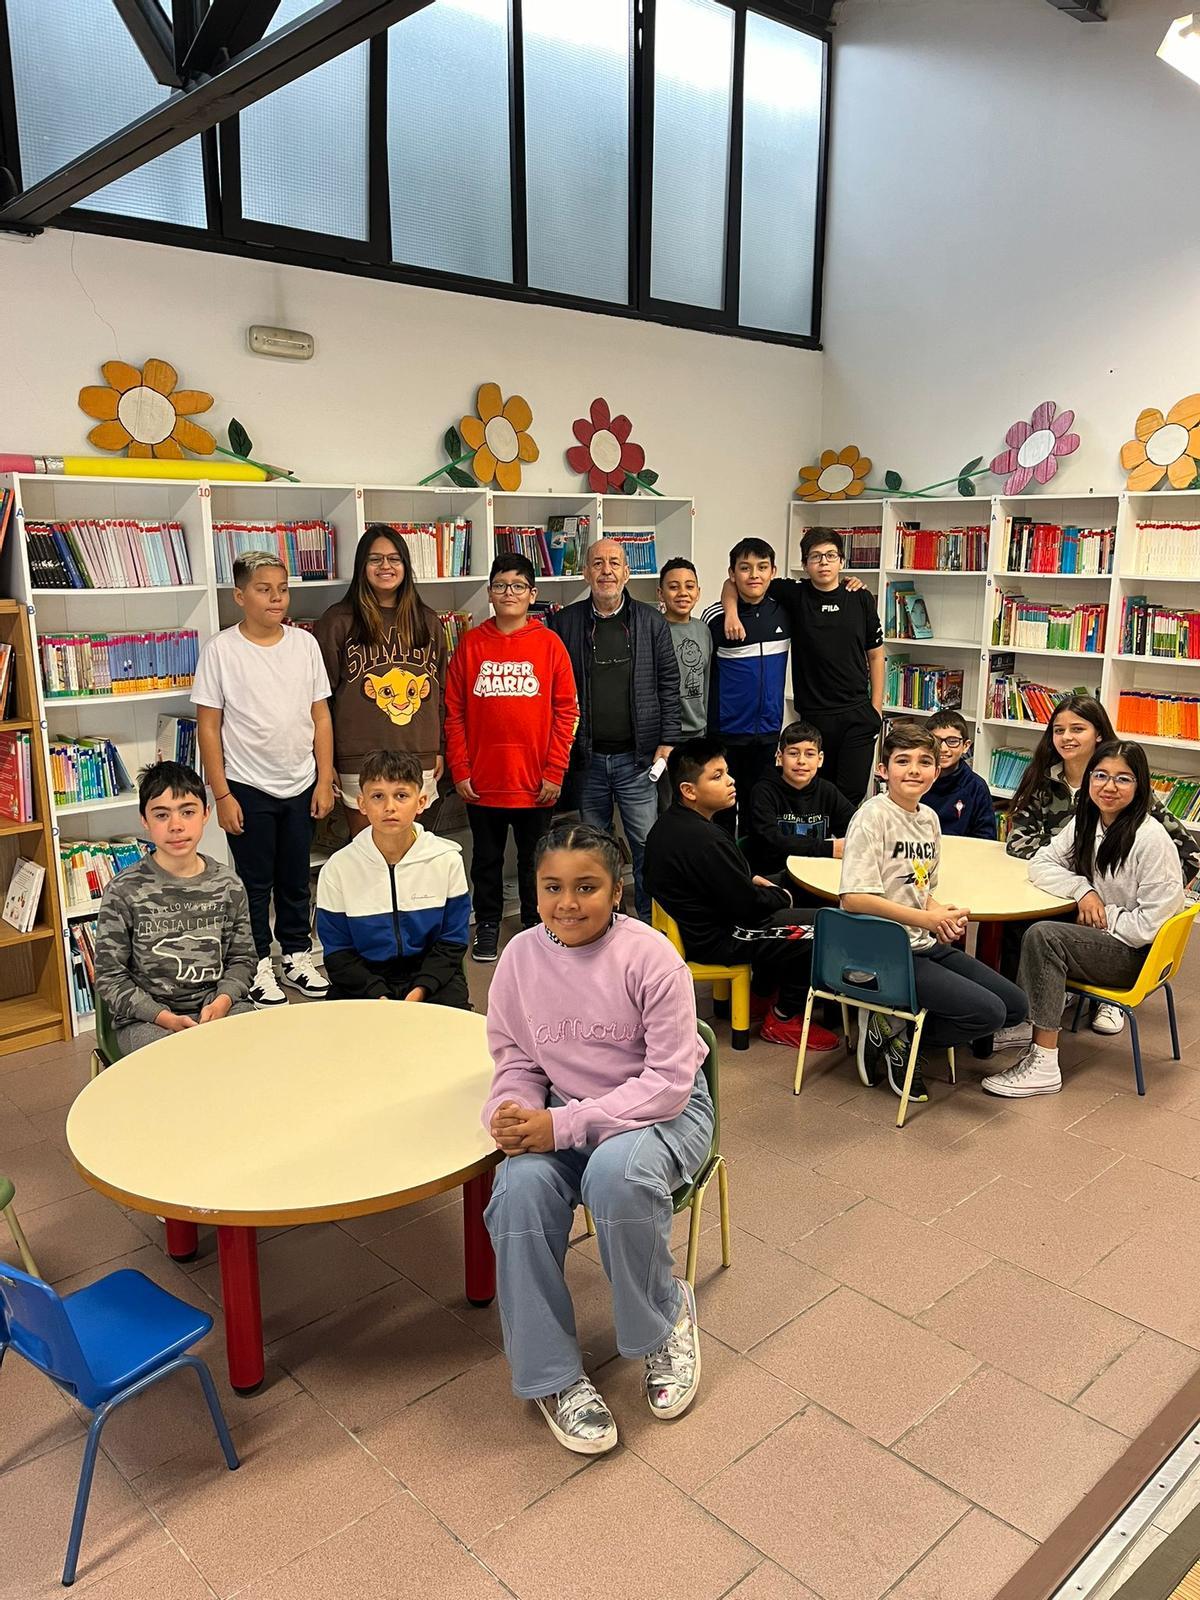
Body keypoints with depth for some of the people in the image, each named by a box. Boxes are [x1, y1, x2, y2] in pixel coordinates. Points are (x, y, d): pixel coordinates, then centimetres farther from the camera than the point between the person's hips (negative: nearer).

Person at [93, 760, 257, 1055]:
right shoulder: (123, 892, -6)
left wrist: (223, 1000, -11)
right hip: (145, 1017, -3)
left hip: (217, 1007, 3)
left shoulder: (228, 885, 3)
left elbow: (241, 959, 10)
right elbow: (109, 976, -2)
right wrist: (162, 1016, -15)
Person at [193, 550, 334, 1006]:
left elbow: (320, 717, 5)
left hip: (300, 785, 3)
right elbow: (209, 727, -6)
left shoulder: (304, 643, 2)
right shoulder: (221, 649, -8)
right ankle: (258, 965, 23)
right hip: (247, 788, -3)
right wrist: (221, 794, -9)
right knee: (255, 883, 9)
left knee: (296, 878, 15)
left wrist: (325, 780, 1)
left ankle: (297, 955, 30)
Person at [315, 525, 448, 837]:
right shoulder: (338, 621, -2)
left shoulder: (428, 622, 10)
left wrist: (440, 749, 12)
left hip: (419, 759, 3)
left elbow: (440, 691, 15)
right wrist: (325, 761, -4)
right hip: (359, 761, -3)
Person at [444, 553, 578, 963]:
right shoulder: (471, 645, 1)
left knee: (535, 859, 13)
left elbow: (565, 711, -3)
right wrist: (459, 770, -4)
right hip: (482, 781, 1)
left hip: (535, 782, -1)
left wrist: (555, 772, -7)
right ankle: (487, 925, 30)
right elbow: (454, 712, 1)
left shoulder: (549, 644, -2)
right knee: (486, 859, 15)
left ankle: (536, 923, 29)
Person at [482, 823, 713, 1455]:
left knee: (616, 1173, -35)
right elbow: (516, 1062, 5)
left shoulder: (649, 956, -19)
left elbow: (669, 1081, -20)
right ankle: (550, 1375, -7)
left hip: (662, 1110, -3)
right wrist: (512, 1114, -20)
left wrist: (563, 1125, -27)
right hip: (562, 1111, 4)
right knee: (519, 1186, -27)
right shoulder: (521, 957, -6)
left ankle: (666, 1314, -2)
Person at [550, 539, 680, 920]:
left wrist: (667, 741, -2)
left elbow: (668, 684, 5)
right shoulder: (565, 622, 3)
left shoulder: (651, 622, 3)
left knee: (648, 843, 1)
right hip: (586, 758, 1)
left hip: (636, 756, -1)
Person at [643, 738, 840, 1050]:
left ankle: (759, 992, 32)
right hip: (716, 940, -10)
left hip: (691, 925, 10)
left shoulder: (667, 825, 2)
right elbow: (749, 906, -22)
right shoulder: (705, 840, -29)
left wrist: (752, 879, 5)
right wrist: (782, 896, -3)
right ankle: (782, 1019, 9)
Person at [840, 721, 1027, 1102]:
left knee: (1014, 1005, 9)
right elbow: (854, 898, -22)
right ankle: (892, 1039, 2)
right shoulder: (873, 815, -15)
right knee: (988, 1012, -17)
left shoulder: (929, 818, 9)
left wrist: (943, 915, -4)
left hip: (925, 945, 9)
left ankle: (894, 1026, 8)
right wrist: (926, 919, -22)